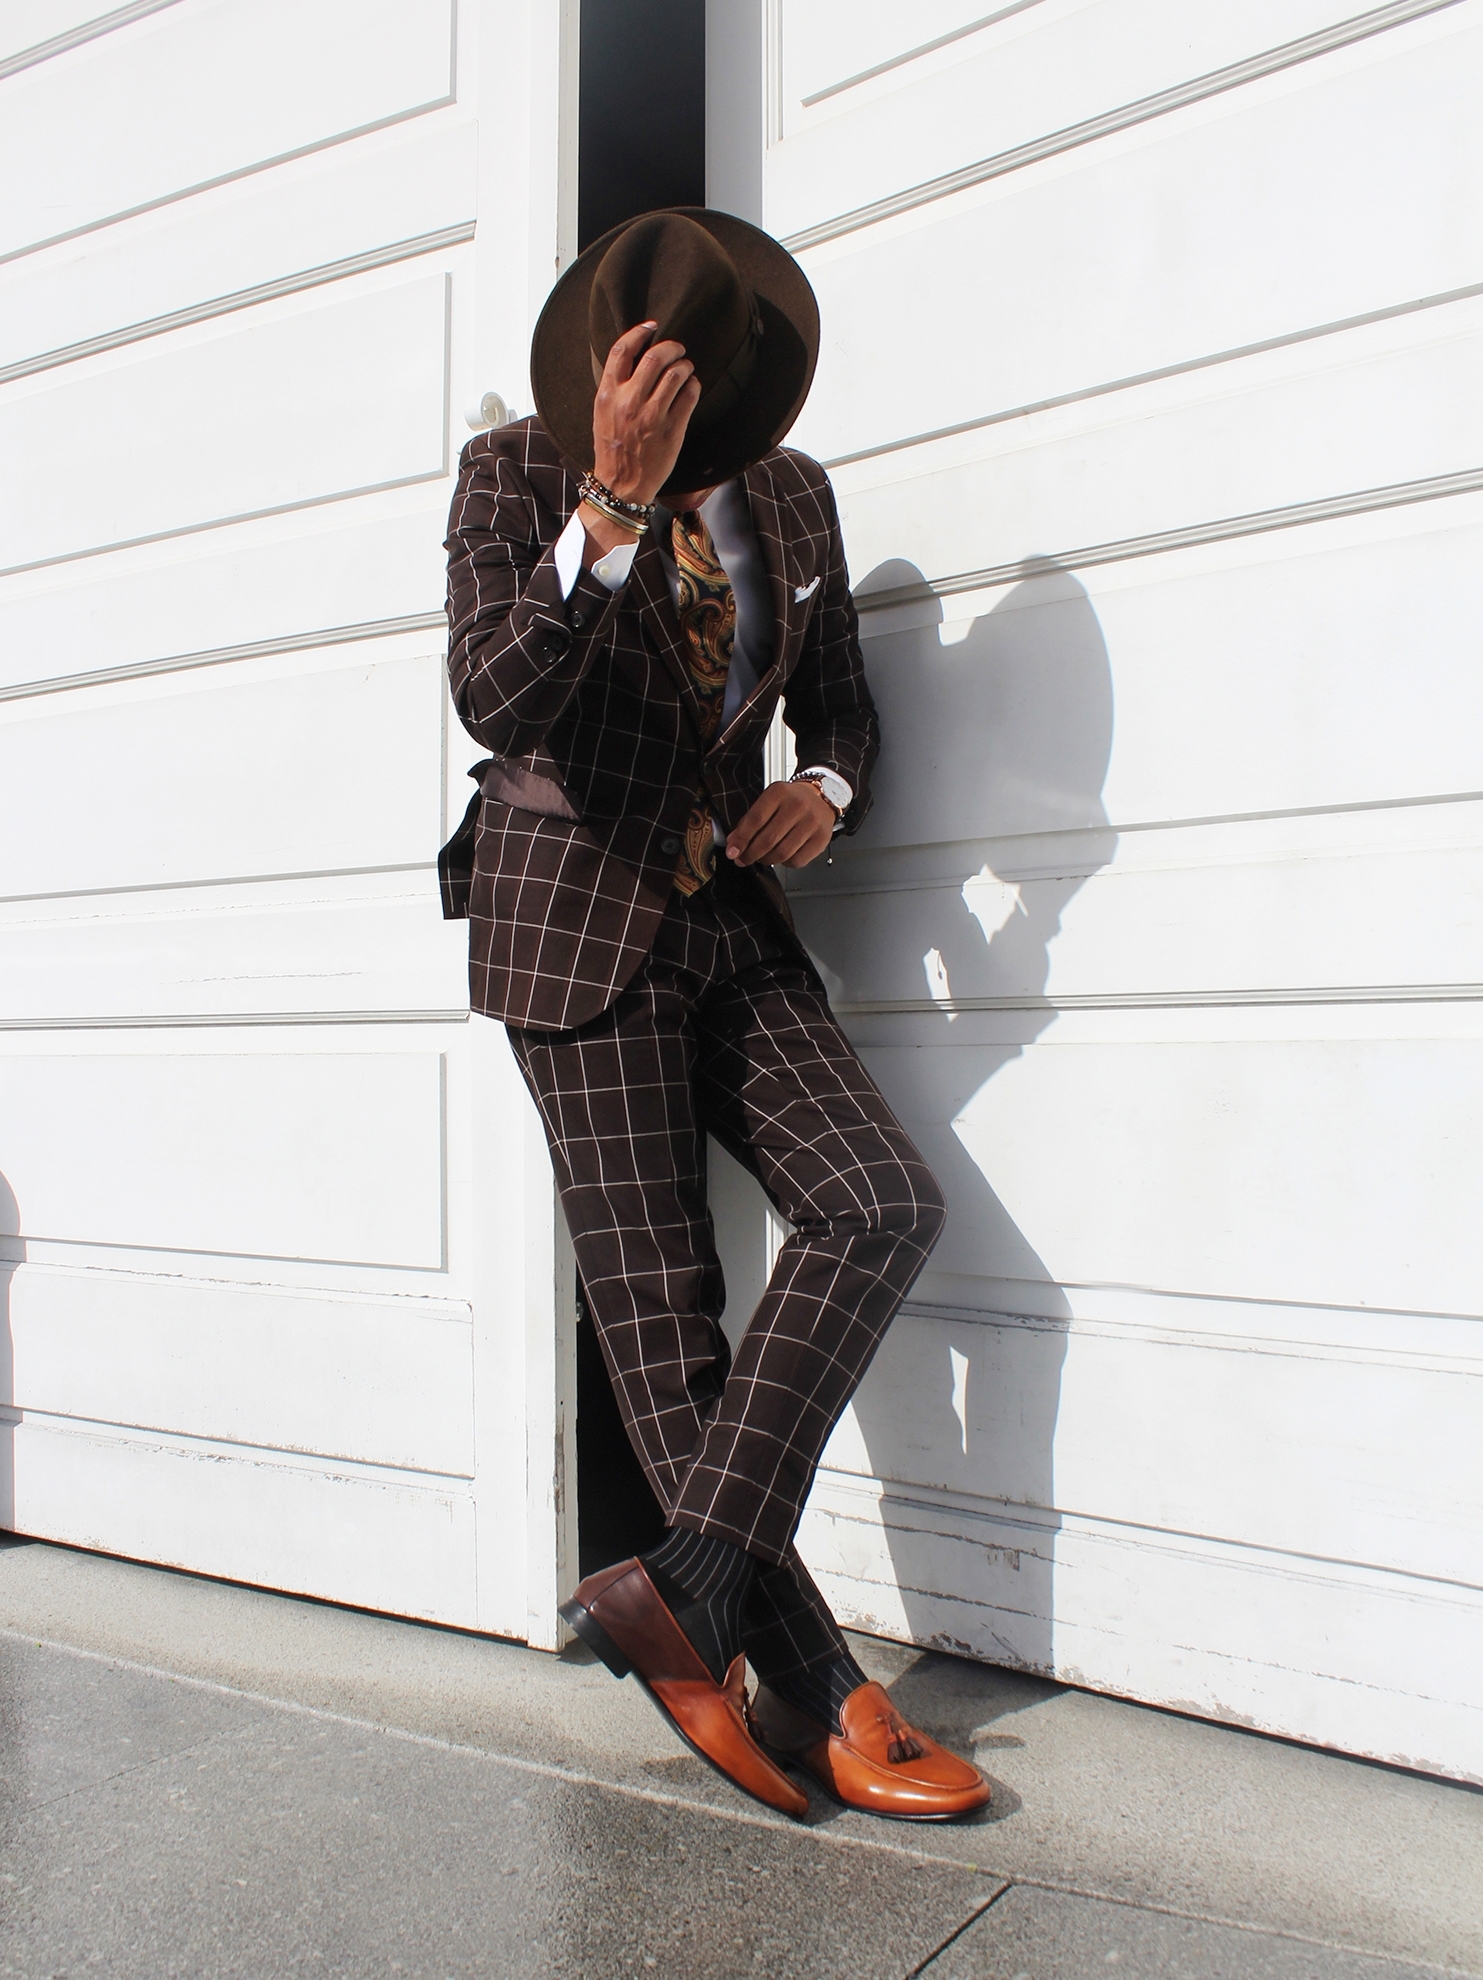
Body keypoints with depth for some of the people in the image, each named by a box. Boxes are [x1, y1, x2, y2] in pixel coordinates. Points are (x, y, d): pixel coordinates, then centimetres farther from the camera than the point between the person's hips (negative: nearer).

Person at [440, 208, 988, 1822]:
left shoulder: (789, 496, 8)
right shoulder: (515, 475, -6)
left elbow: (841, 702, 18)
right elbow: (496, 704, -22)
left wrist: (825, 791, -4)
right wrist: (615, 498, -28)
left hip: (729, 929, 5)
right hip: (573, 931, -5)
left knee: (883, 1206, -15)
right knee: (658, 1309, -6)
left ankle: (680, 1590, -9)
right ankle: (816, 1697, 4)